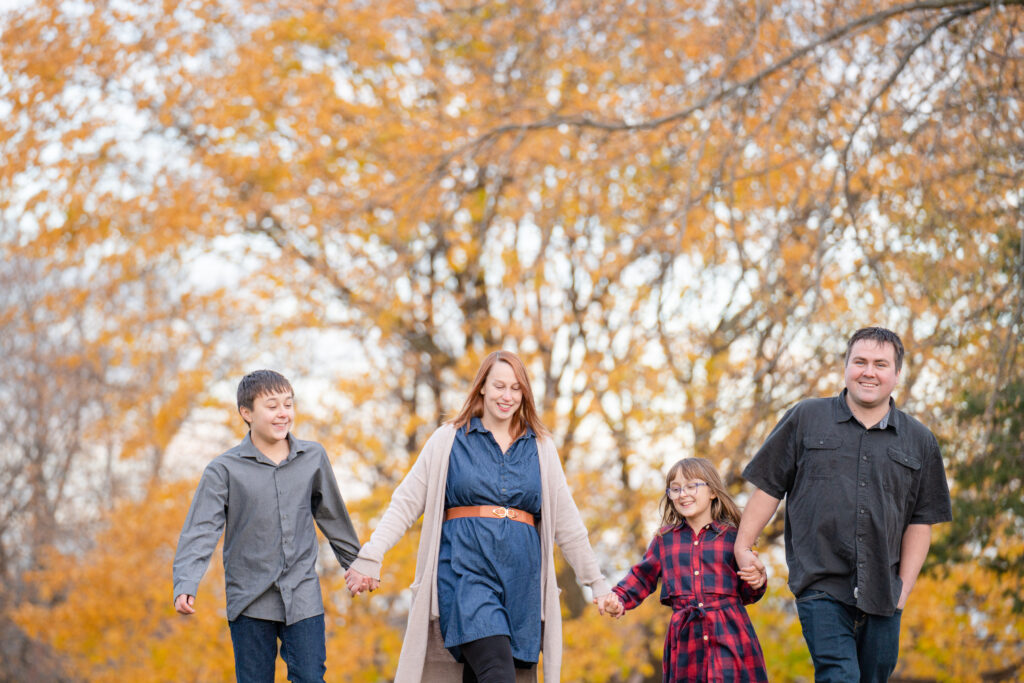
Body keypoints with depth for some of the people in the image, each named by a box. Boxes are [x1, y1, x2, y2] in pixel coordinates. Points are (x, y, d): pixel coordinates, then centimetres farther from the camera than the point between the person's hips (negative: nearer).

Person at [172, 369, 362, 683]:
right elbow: (200, 531, -8)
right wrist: (185, 586, -22)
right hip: (249, 600, -2)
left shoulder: (313, 457, 6)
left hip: (302, 598, 2)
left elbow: (332, 515, 20)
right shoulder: (224, 469, -3)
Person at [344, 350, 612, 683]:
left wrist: (597, 582, 19)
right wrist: (371, 556, -4)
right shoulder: (449, 439, 8)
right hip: (466, 570, -3)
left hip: (520, 576, 3)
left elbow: (566, 522, 19)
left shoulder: (540, 448, 15)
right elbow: (406, 503, 6)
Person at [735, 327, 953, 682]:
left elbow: (921, 520, 13)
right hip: (821, 587, -3)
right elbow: (768, 487, 9)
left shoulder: (919, 440, 11)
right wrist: (742, 548, 4)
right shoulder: (805, 419, 7)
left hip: (882, 598, 3)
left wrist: (904, 586, 6)